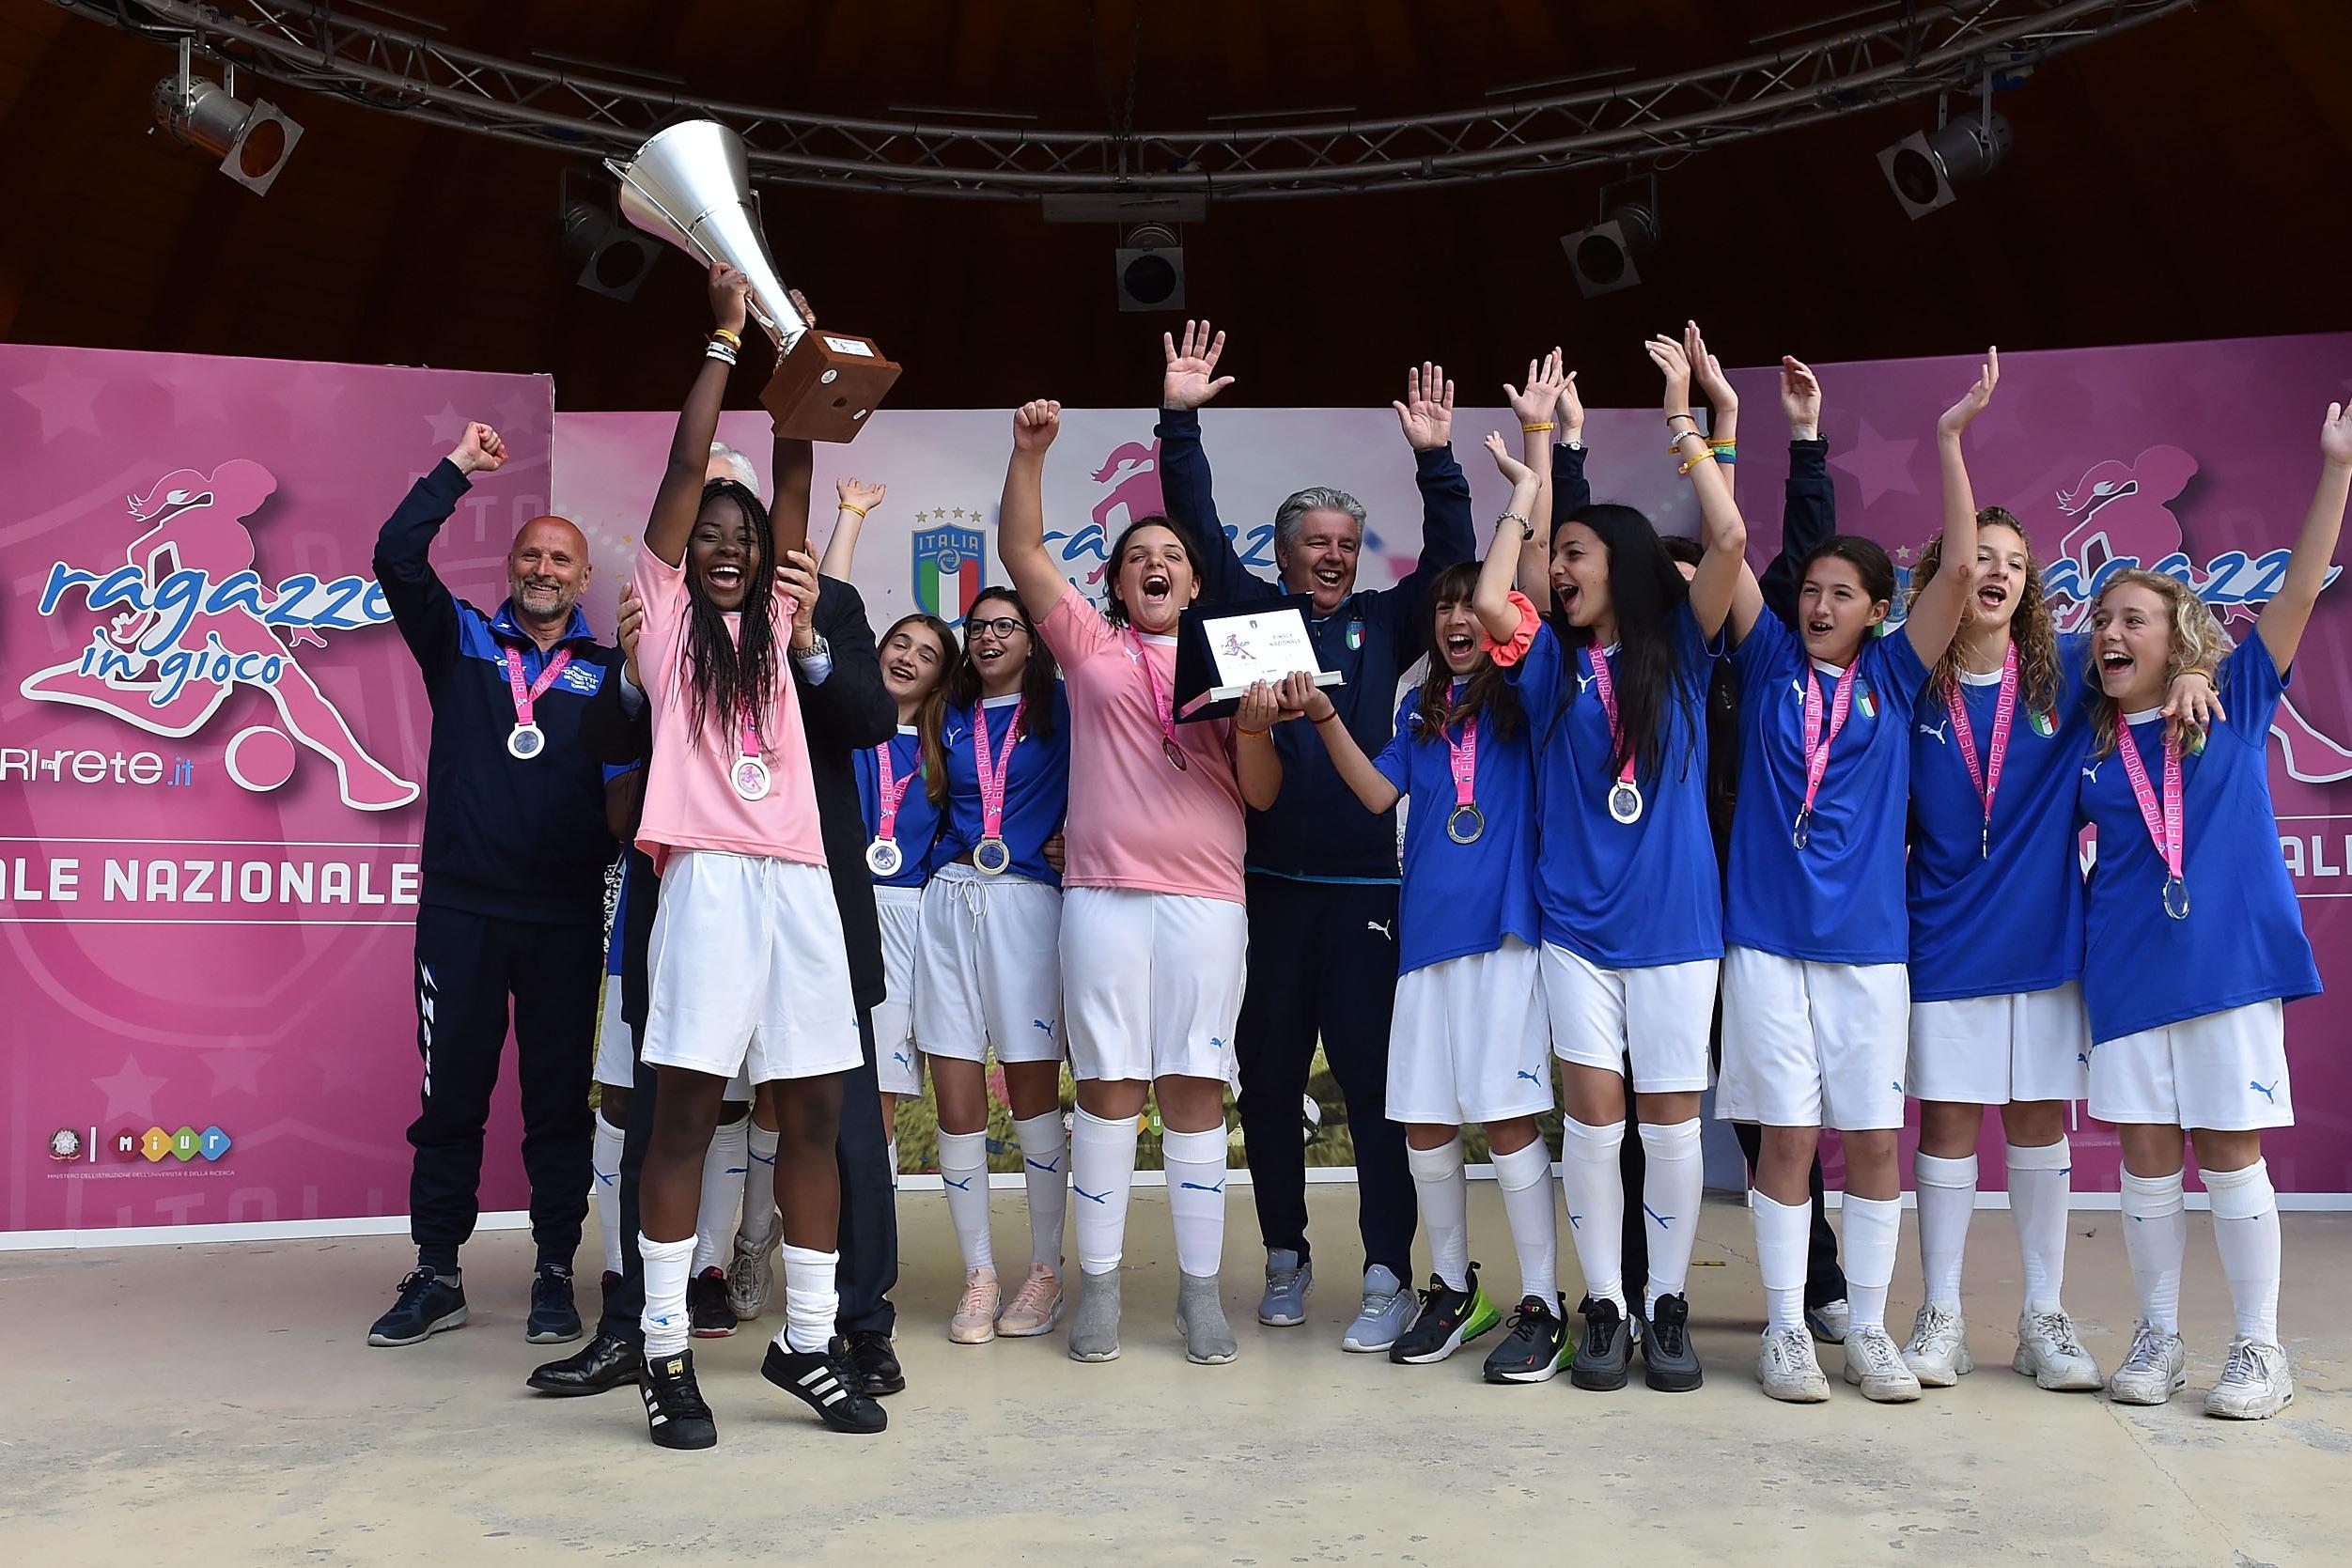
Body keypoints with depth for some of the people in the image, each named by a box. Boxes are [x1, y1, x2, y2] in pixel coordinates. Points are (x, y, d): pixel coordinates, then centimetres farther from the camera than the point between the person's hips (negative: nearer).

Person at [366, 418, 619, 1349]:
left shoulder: (608, 672, 7)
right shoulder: (461, 641, 10)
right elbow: (398, 558, -2)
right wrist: (456, 469, 0)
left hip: (567, 917, 0)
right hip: (460, 910, 1)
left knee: (560, 1098, 6)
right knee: (451, 1093, 7)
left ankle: (555, 1275, 16)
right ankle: (437, 1275, 18)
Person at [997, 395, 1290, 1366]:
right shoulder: (1091, 645, 13)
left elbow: (1262, 793, 9)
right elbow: (1021, 549, 6)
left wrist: (1255, 727, -9)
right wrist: (1030, 449, -4)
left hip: (1206, 897, 1)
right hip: (1103, 892, 0)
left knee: (1195, 1086, 1)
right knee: (1108, 1082, 0)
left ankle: (1201, 1288, 9)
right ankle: (1099, 1282, 10)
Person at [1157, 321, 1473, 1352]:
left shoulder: (1381, 623, 12)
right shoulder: (1249, 610, 9)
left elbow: (1451, 561, 4)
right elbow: (1199, 529, 3)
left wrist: (1436, 462, -4)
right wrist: (1180, 422, -5)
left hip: (1363, 887, 0)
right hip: (1264, 884, 0)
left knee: (1374, 1084, -1)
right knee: (1267, 1082, 9)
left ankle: (1387, 1278, 6)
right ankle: (1286, 1259, 25)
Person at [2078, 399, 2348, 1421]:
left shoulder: (2235, 702, 3)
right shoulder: (2087, 743, 8)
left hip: (2229, 957, -2)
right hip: (2127, 970, 3)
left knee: (2230, 1154, 1)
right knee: (2147, 1160, 6)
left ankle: (2261, 1351, 14)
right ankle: (2157, 1338, 19)